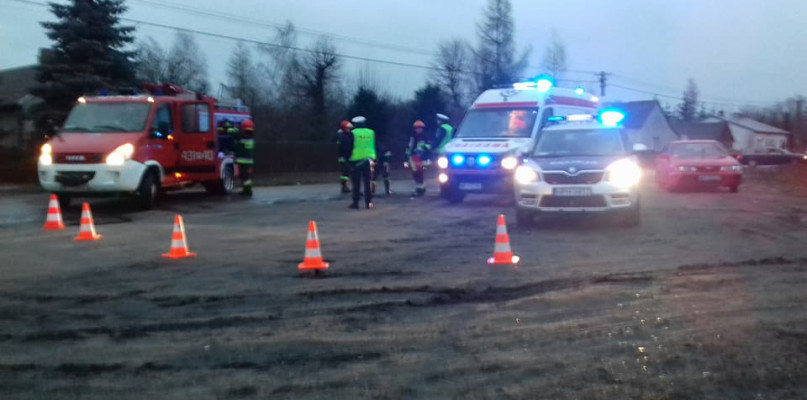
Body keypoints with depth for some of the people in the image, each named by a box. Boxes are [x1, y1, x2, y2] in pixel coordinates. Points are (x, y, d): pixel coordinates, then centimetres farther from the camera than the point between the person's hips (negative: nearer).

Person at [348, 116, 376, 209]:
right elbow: (374, 147, 10)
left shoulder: (353, 133, -5)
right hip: (368, 160, 3)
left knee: (356, 183, 2)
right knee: (367, 182, 8)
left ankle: (355, 202, 1)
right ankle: (368, 202, 4)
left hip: (356, 160, -3)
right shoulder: (371, 133, 6)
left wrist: (348, 159, 4)